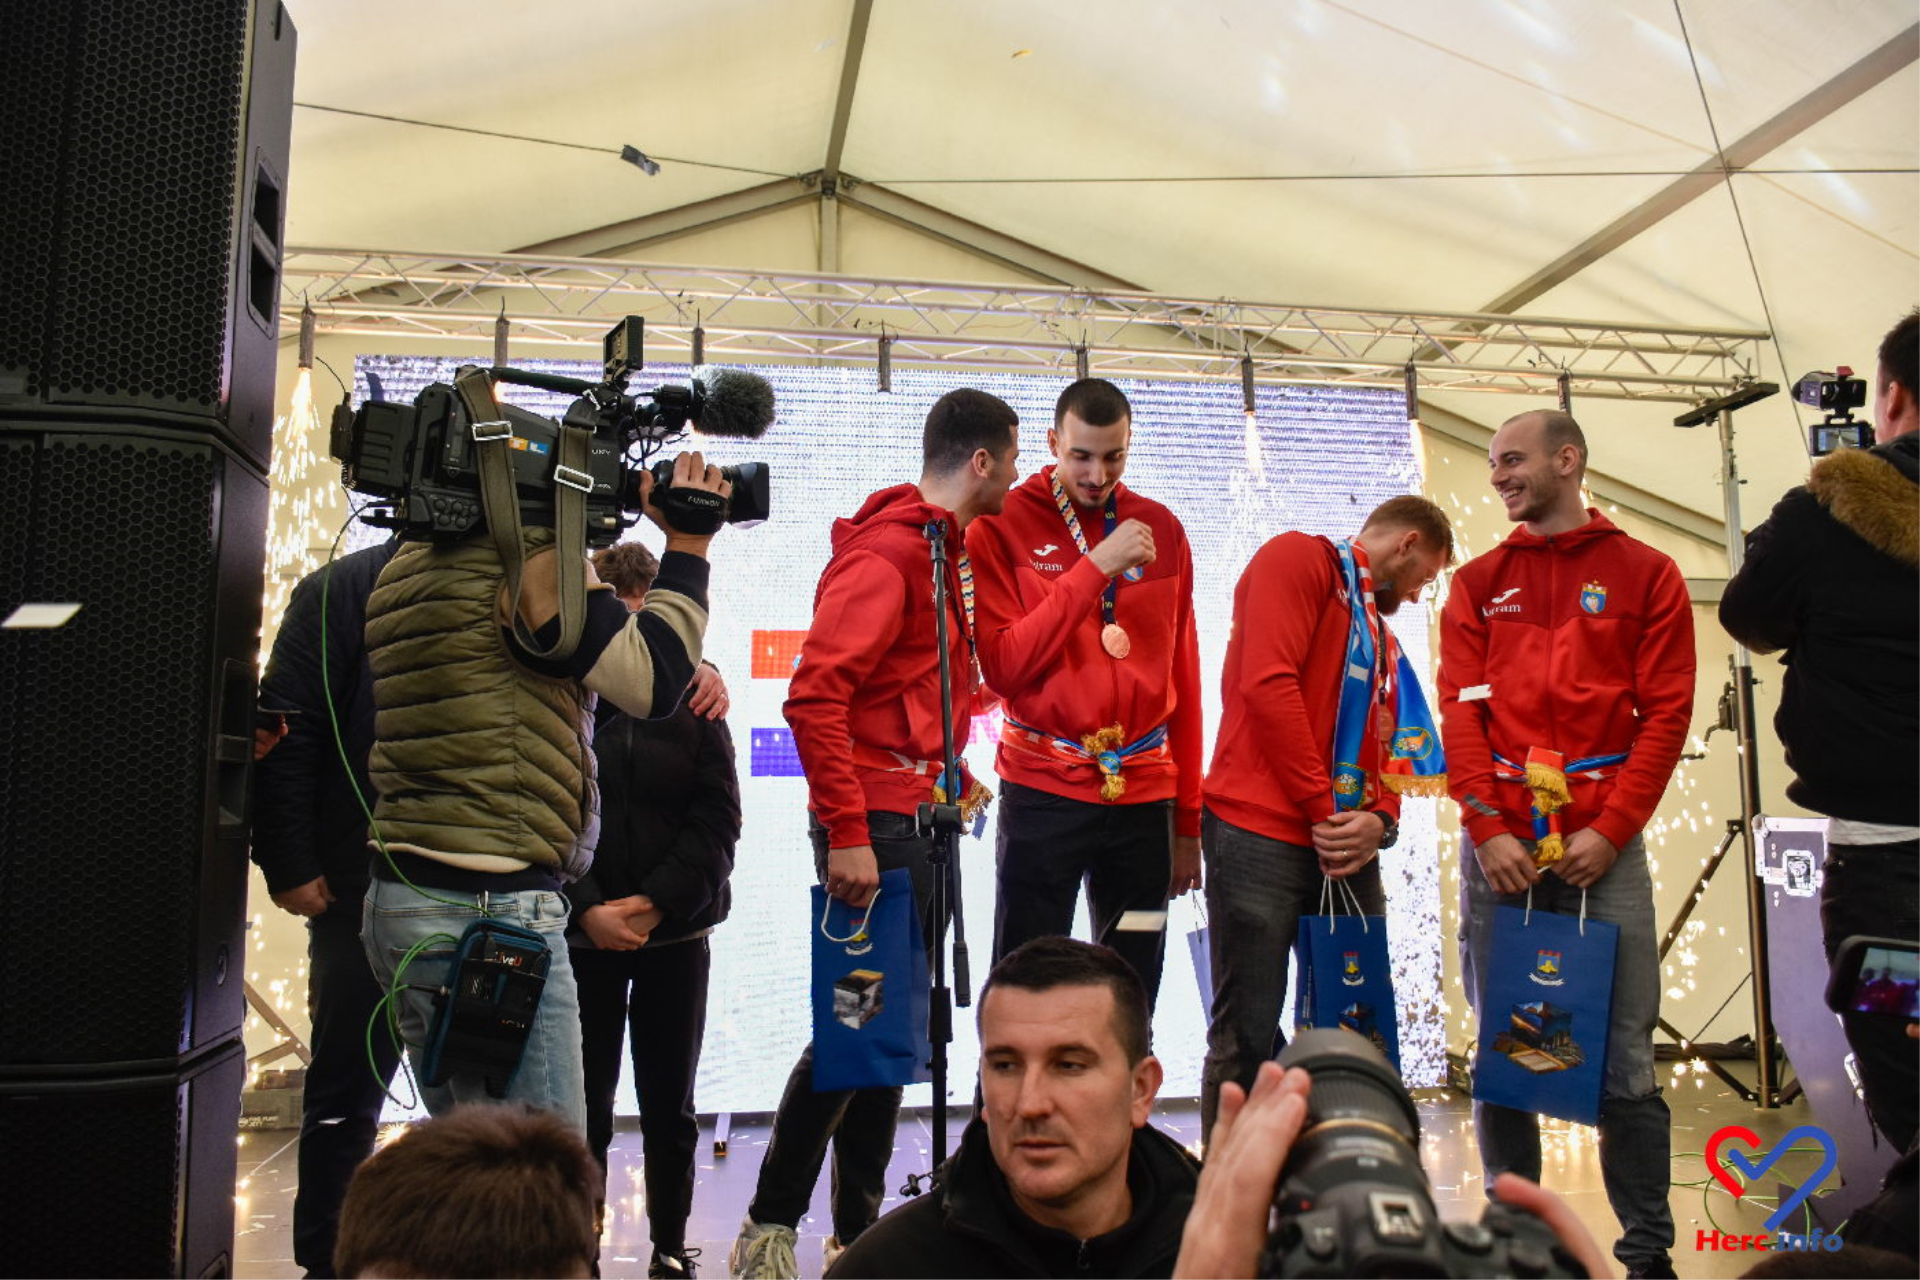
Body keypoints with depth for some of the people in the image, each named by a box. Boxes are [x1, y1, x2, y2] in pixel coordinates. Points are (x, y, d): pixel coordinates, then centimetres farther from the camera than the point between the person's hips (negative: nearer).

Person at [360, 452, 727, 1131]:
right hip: (492, 908, -9)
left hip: (402, 899, 10)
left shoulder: (409, 563, 17)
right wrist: (688, 546, -5)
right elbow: (651, 680, -15)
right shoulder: (534, 559, -11)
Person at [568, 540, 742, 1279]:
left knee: (670, 1107, 10)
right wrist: (585, 908, -13)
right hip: (582, 933, -1)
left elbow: (719, 816, -1)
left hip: (676, 934, 2)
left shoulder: (692, 701, 3)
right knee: (585, 1106, 3)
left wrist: (658, 900, -11)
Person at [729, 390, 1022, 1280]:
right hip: (876, 824, -10)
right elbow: (814, 694, -23)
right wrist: (847, 833, -24)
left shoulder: (946, 552, 15)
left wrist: (953, 778, 13)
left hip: (921, 820, 10)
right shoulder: (885, 552, -14)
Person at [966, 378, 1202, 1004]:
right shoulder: (1003, 525, -2)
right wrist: (1094, 568, -19)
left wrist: (1188, 820, 10)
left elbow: (1183, 681, 11)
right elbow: (1003, 669, -13)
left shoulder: (1161, 529, 8)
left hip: (1144, 794, 3)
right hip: (1042, 792, -3)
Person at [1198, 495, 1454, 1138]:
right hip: (1263, 836, -9)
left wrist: (1378, 821, -3)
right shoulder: (1298, 558, 1)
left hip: (1349, 852, 9)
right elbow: (1268, 685, -14)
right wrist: (1325, 811, -14)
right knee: (1247, 1034, -5)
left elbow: (1386, 744, 20)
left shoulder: (1377, 626, 26)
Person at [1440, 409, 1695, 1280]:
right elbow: (1460, 710, 3)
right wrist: (1487, 830, -8)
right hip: (1499, 845, 2)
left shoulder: (1645, 575, 8)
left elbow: (1666, 713, 1)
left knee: (1624, 1061, 0)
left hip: (1602, 844, -1)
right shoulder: (1478, 583, 12)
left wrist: (1610, 829, -9)